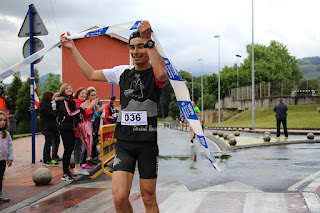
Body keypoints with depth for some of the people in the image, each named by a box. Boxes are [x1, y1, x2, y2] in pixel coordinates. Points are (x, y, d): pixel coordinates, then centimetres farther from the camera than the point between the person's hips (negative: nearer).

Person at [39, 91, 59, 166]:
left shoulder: (45, 105, 17)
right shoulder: (45, 106, -16)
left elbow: (51, 114, 16)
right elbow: (52, 115, -19)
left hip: (47, 127, 11)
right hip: (48, 127, -11)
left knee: (47, 143, 14)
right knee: (48, 143, -7)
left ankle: (45, 160, 19)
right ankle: (48, 160, -4)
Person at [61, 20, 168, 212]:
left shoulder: (155, 72, -1)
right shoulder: (123, 72, 13)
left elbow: (162, 74, -28)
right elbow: (91, 74, 23)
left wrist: (148, 40, -27)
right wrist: (73, 49, 26)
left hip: (148, 142, -3)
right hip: (124, 141, 3)